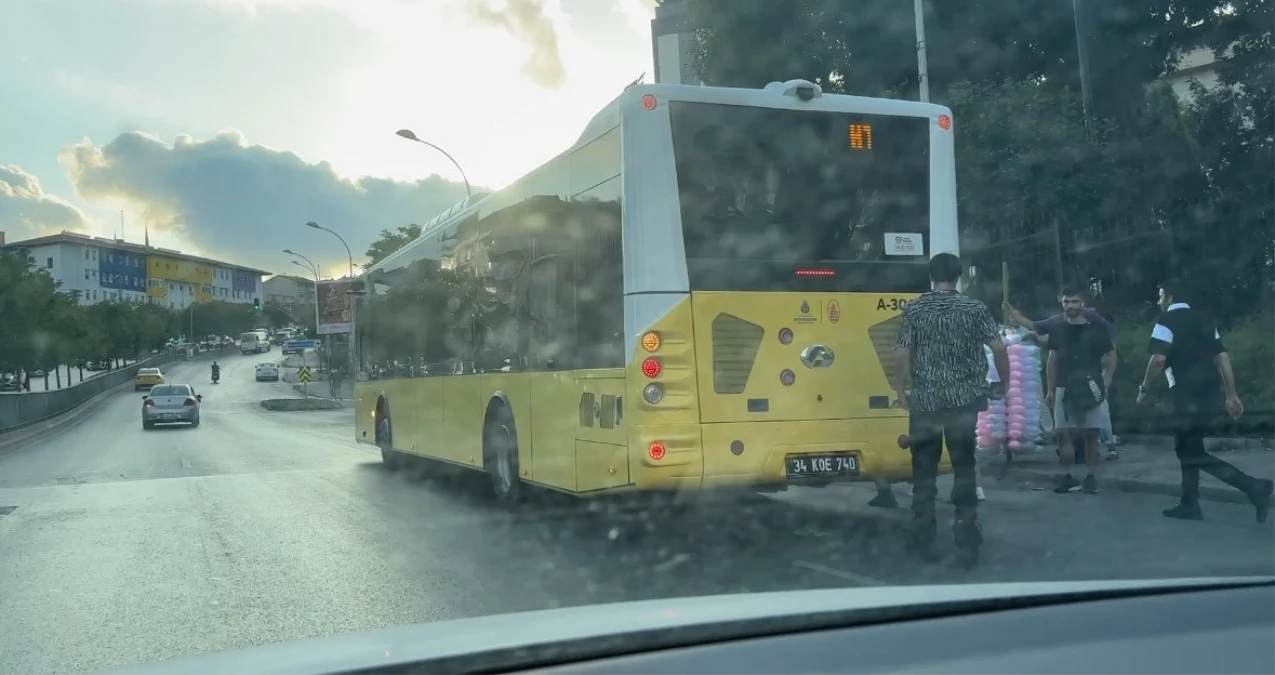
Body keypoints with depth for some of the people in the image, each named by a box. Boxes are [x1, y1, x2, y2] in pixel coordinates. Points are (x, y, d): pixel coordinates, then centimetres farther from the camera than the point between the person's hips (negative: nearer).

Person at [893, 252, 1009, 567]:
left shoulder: (914, 310, -1)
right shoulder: (975, 308, 0)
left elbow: (903, 355, -5)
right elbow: (999, 349, -3)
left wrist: (900, 391, 5)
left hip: (925, 400, 0)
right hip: (965, 400, 0)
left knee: (924, 472, 10)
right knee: (964, 470, 6)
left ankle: (924, 541, 15)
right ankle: (966, 544, 6)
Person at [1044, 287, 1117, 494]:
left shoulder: (1096, 330, 0)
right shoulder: (1057, 331, 8)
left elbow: (1111, 359, 3)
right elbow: (1052, 362, 12)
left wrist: (1105, 384, -9)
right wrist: (1050, 390, 7)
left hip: (1091, 390, -2)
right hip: (1064, 390, 2)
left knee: (1090, 434, 3)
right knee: (1064, 433, -1)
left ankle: (1091, 476, 10)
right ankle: (1067, 475, 5)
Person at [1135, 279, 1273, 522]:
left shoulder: (1167, 320, -6)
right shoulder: (1202, 319, 17)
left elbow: (1159, 359, -17)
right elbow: (1222, 356, 13)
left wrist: (1144, 388, -3)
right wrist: (1231, 395, 15)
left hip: (1190, 396, -9)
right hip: (1210, 393, 9)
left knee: (1194, 454, -4)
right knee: (1187, 447, 17)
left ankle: (1253, 486, -13)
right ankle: (1189, 505, 18)